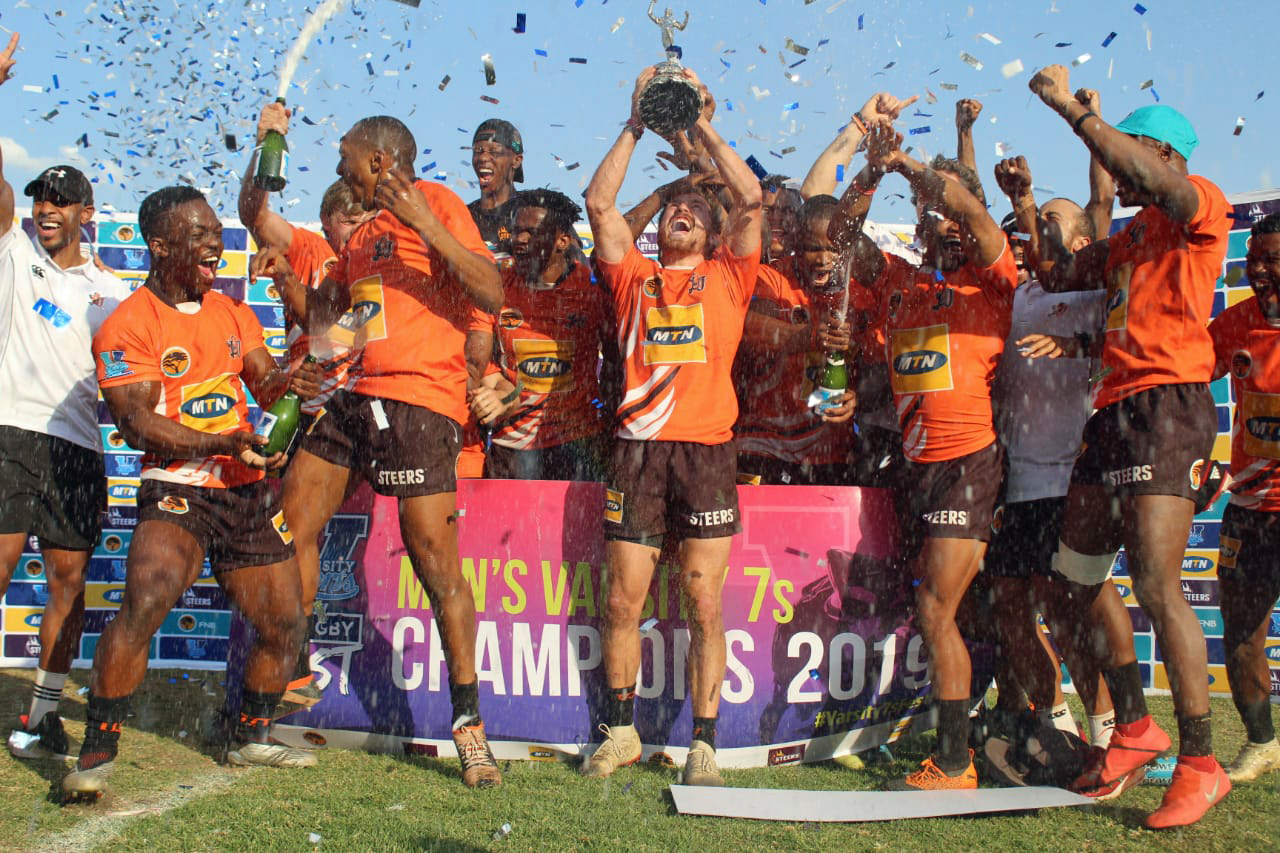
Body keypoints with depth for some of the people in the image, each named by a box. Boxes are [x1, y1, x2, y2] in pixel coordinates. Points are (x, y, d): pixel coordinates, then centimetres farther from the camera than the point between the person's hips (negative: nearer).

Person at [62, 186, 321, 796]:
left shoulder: (232, 312, 14)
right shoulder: (128, 325, -7)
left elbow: (262, 382, 6)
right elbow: (137, 423, -16)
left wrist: (283, 382, -19)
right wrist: (225, 443, -28)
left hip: (248, 491, 6)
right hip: (176, 491, -6)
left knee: (286, 627, 10)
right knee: (144, 602, -30)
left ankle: (251, 738, 33)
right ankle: (97, 753, -17)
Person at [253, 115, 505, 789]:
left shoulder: (438, 204, -1)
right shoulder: (364, 233, 24)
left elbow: (491, 295, -14)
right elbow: (326, 315, 31)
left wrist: (427, 225, -21)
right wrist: (287, 279, 13)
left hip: (418, 399, -9)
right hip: (350, 396, 9)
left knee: (436, 560, -9)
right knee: (291, 527, 7)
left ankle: (469, 724, -1)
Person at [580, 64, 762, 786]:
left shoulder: (728, 277, 14)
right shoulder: (634, 276, 17)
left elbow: (752, 198, 3)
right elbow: (599, 202, 8)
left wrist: (705, 129, 7)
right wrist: (637, 126, 10)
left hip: (707, 449, -1)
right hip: (639, 447, 1)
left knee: (705, 605, 0)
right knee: (623, 601, 4)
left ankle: (704, 745, 7)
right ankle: (621, 732, 19)